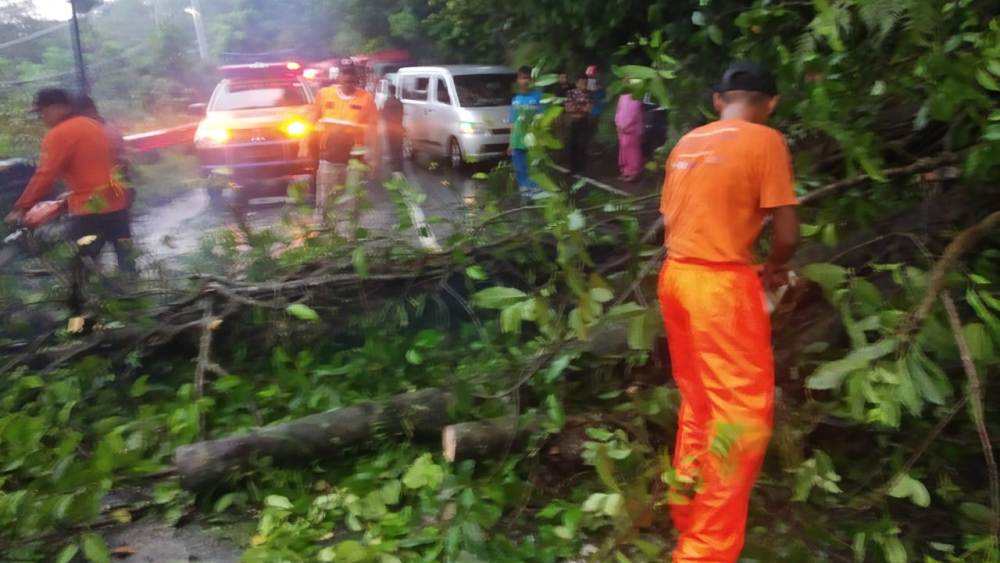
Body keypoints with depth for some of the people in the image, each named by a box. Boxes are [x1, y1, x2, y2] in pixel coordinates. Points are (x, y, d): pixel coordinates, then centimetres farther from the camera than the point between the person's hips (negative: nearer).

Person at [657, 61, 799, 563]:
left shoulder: (688, 142, 12)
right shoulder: (765, 141, -7)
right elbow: (786, 233, -10)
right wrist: (774, 268, 10)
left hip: (677, 274, 8)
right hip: (722, 284, -7)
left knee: (698, 402, 20)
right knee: (742, 414, 3)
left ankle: (686, 513, 34)